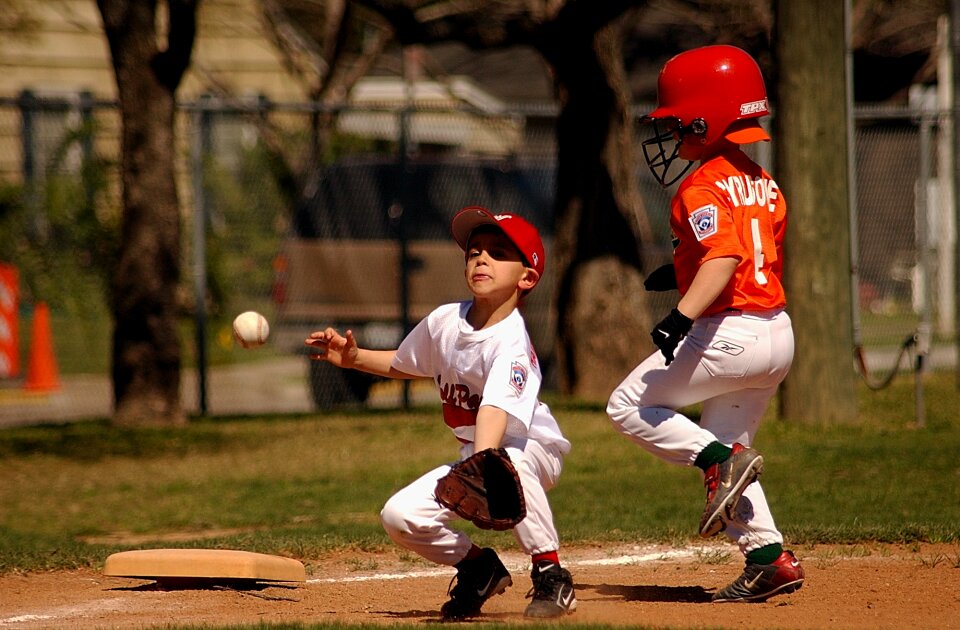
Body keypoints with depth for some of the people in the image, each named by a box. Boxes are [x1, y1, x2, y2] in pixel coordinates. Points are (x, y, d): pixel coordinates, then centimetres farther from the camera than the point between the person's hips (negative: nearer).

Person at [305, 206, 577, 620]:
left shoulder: (511, 343, -27)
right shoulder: (443, 322, -6)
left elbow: (495, 410, -45)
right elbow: (403, 366, 16)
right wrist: (353, 358, 0)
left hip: (532, 449, -6)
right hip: (474, 452, 6)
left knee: (506, 465, -41)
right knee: (400, 516, -12)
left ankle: (551, 576, -24)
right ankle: (479, 569, 14)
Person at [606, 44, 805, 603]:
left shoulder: (703, 187, -13)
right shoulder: (763, 184, 15)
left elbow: (725, 256, -28)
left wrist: (684, 315, -38)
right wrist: (684, 272, 28)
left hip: (729, 332, -9)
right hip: (780, 332, 9)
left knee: (630, 406, 3)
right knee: (723, 448, 18)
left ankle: (720, 459, -12)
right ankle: (770, 558, 11)